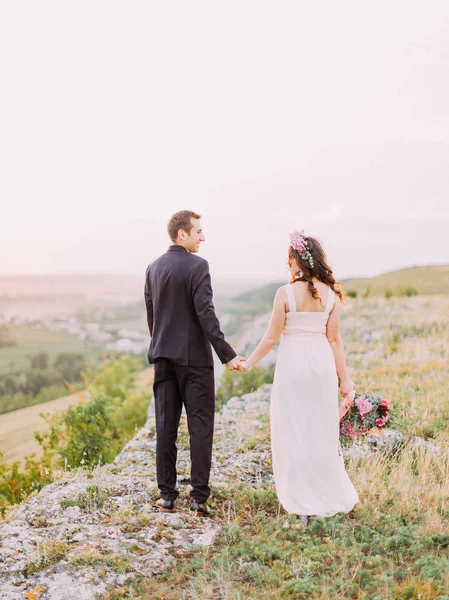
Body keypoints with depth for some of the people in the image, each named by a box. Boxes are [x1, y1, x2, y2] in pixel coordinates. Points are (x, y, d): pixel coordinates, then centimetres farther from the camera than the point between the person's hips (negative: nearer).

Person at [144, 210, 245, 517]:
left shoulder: (153, 268, 9)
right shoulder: (197, 266, -11)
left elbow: (151, 314, 14)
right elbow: (205, 313, -18)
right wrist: (227, 355, -18)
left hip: (163, 356, 6)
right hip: (193, 357, -6)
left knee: (166, 427, 8)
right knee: (200, 426, 0)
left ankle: (167, 495, 13)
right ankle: (199, 497, 1)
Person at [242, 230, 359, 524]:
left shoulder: (286, 293, -12)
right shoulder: (331, 294, 0)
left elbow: (272, 337, -8)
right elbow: (334, 340, 3)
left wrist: (249, 362, 5)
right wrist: (345, 379, 9)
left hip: (293, 364, -4)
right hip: (322, 364, 4)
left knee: (294, 432, 7)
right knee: (323, 431, 15)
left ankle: (303, 503, 13)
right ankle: (331, 496, 23)